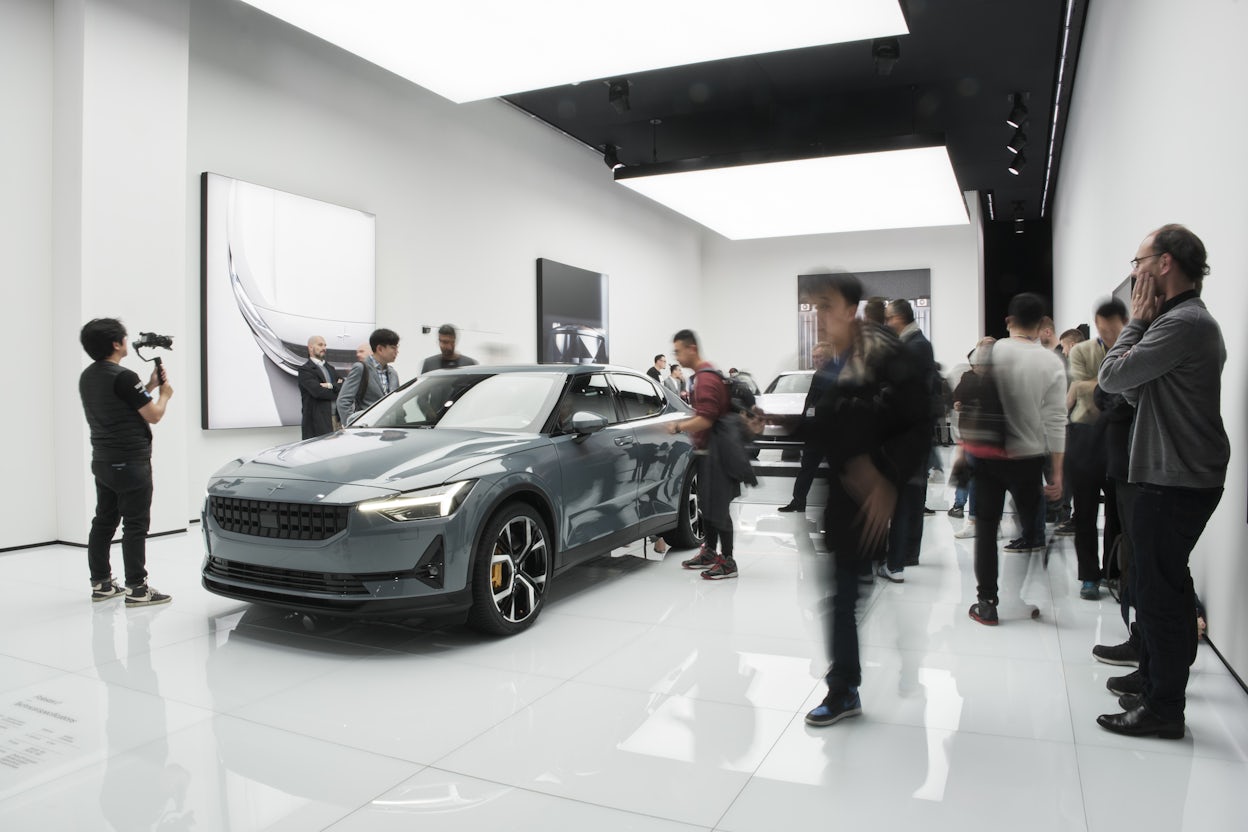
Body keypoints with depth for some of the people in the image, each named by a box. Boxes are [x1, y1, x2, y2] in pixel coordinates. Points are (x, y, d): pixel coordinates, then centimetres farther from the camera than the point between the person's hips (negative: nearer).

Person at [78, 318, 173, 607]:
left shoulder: (87, 376, 11)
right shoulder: (124, 377, -18)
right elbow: (154, 415, -13)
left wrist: (149, 387, 18)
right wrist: (165, 393, 5)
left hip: (102, 461, 9)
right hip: (130, 463, -9)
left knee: (103, 521, 14)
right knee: (135, 525, -6)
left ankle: (100, 583, 22)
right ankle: (137, 589, -4)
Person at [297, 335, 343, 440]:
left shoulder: (330, 368, 21)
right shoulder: (305, 369, -2)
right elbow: (317, 391, -16)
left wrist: (331, 386, -12)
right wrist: (337, 393, -4)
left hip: (336, 418, 7)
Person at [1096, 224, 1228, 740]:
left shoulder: (1183, 323, -19)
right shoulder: (1190, 320, 16)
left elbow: (1112, 377, -19)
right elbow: (1135, 389, 12)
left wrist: (1137, 320, -6)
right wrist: (1142, 323, 3)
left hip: (1176, 482, -11)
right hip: (1174, 475, 11)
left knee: (1161, 590, -3)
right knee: (1158, 584, 19)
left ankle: (1164, 708, 8)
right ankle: (1154, 680, 33)